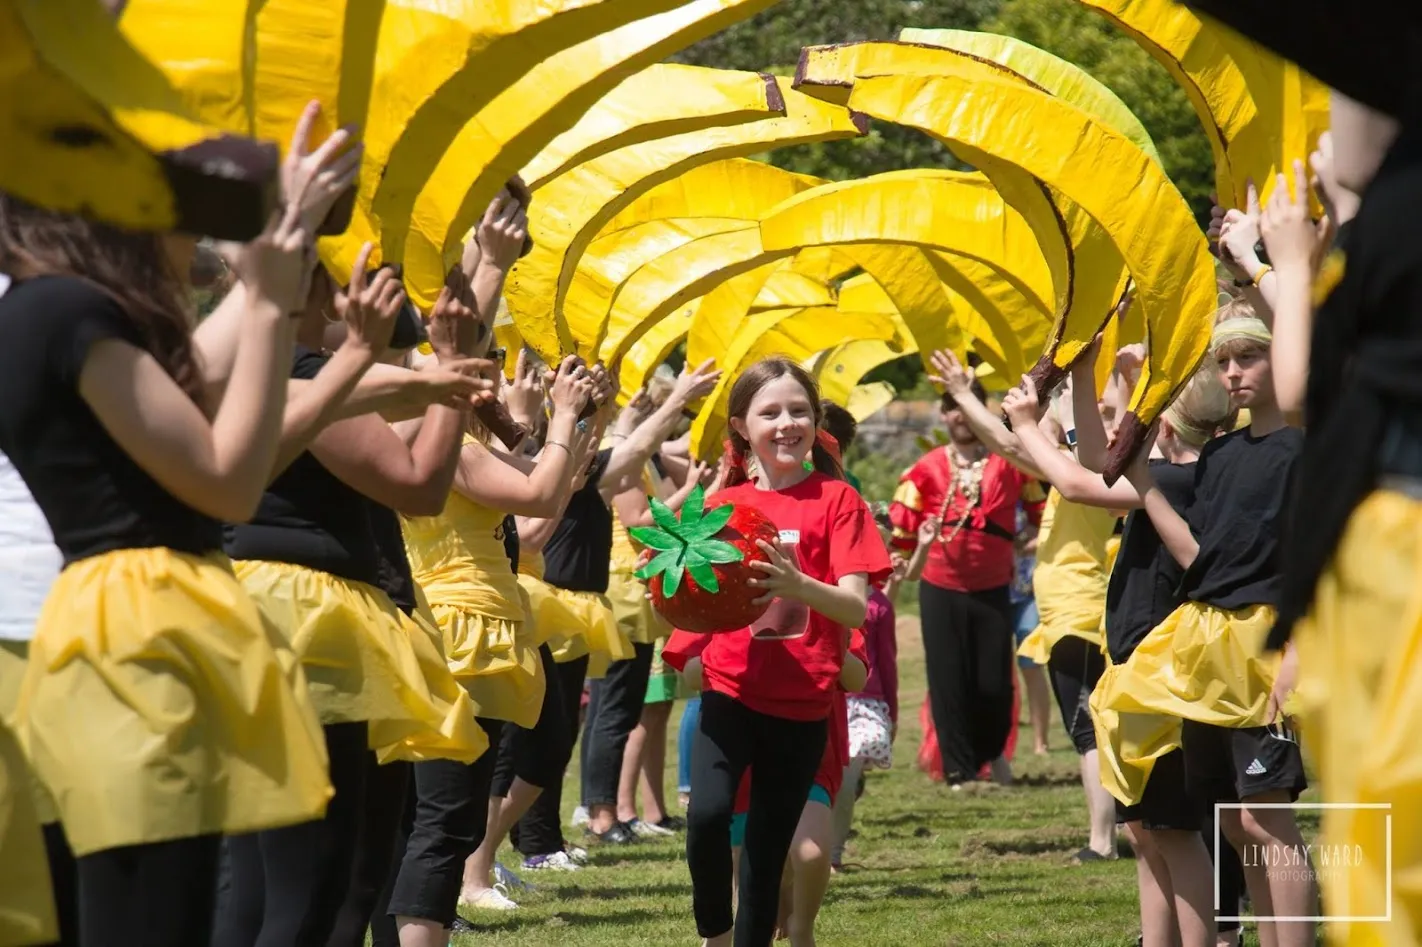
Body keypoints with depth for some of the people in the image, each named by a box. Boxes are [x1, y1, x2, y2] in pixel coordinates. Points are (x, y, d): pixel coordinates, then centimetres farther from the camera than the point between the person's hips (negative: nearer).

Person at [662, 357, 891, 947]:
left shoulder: (835, 500, 1)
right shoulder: (724, 504, 7)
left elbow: (855, 609, -8)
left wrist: (798, 585, -27)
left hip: (802, 705, 0)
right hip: (731, 691, 1)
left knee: (768, 854, 4)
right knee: (707, 814, -23)